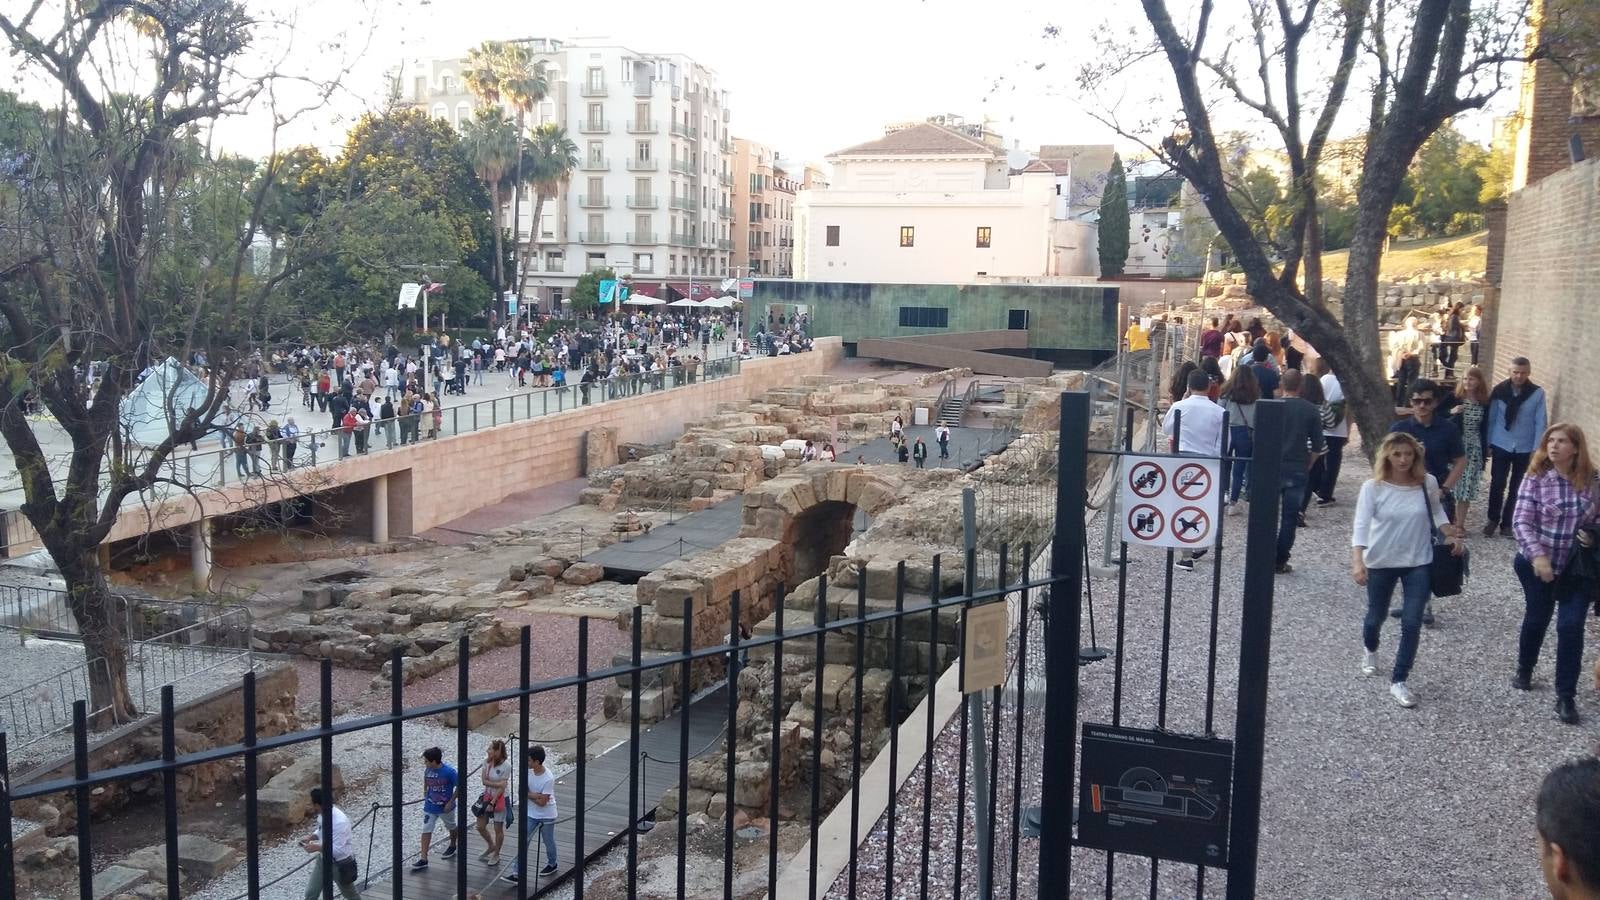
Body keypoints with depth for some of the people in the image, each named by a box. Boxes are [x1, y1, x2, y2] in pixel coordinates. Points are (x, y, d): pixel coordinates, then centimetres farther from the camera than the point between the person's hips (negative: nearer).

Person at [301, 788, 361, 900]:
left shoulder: (339, 821, -34)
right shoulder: (323, 814, -8)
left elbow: (338, 849, -33)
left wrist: (317, 847, -31)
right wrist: (310, 837, -6)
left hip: (340, 863, -8)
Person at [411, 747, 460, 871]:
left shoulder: (449, 772, -25)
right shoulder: (428, 770, -10)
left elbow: (459, 786, -16)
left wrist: (451, 802, -17)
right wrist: (425, 792, 5)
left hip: (445, 807, -3)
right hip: (430, 807, 4)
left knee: (451, 827, 20)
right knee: (426, 831, -2)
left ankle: (452, 846, 46)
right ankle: (423, 859, 1)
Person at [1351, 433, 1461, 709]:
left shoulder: (1428, 483, -7)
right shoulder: (1373, 487, -15)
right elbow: (1361, 525, -21)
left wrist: (1452, 535, 3)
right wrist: (1357, 562, -32)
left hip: (1418, 563, 1)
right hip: (1381, 563, -1)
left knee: (1412, 624, -6)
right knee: (1376, 617, 17)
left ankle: (1398, 681, 8)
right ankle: (1370, 649, 51)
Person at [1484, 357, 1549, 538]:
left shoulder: (1538, 393, -8)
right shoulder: (1499, 390, -7)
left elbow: (1540, 423, -5)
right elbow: (1491, 418, 1)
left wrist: (1536, 449, -8)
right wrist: (1488, 443, 3)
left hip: (1525, 449, 0)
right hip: (1501, 446, 0)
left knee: (1516, 487, 8)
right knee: (1497, 484, 0)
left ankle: (1507, 523, 20)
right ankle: (1493, 519, 19)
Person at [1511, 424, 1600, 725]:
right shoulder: (1535, 479, -12)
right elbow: (1521, 522, -16)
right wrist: (1537, 555, -28)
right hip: (1538, 564, -1)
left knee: (1571, 627, -4)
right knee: (1536, 619, 17)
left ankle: (1565, 697, 5)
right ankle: (1524, 671, 42)